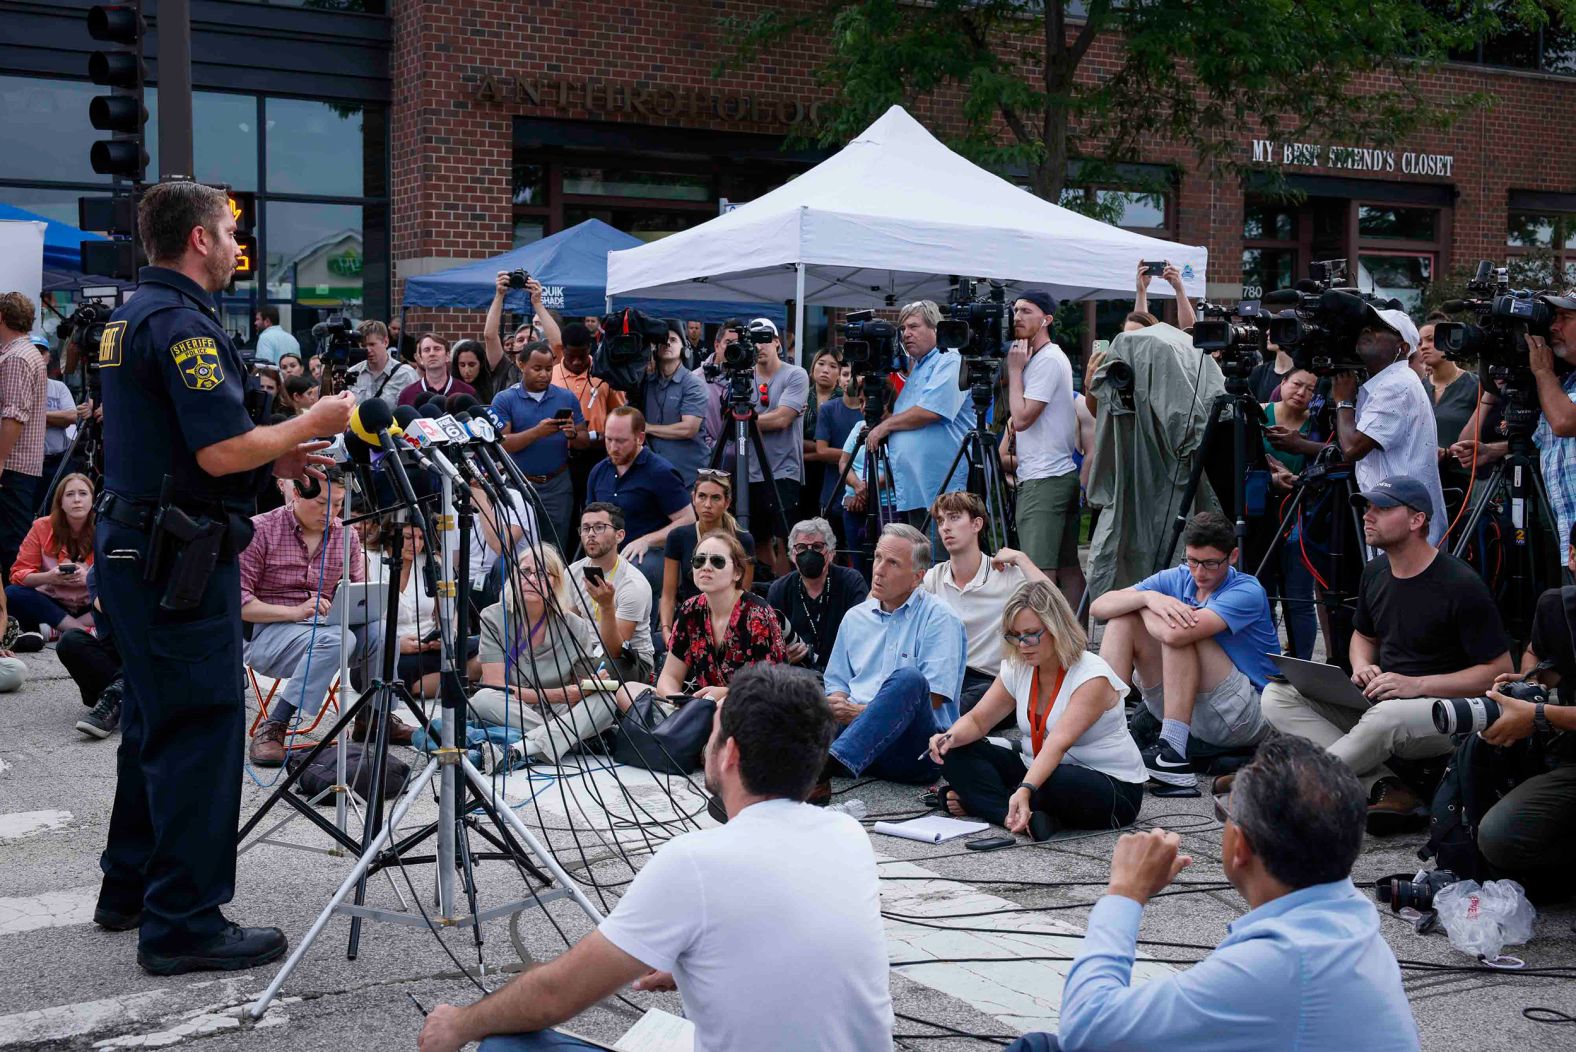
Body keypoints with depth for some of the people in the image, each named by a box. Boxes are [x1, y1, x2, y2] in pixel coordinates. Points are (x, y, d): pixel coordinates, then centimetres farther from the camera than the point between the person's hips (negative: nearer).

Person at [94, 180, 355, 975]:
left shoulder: (130, 316, 15)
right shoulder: (183, 322, -17)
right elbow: (222, 451, -23)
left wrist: (275, 461, 15)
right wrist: (311, 423, -9)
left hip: (132, 546, 10)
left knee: (154, 723, 18)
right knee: (200, 730, -5)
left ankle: (130, 888, 29)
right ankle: (183, 924, -1)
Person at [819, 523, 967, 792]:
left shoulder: (939, 618, 2)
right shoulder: (856, 616, 21)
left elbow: (933, 697, -8)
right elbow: (836, 681, 23)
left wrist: (862, 712, -12)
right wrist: (839, 707, -4)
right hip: (854, 730, 4)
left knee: (907, 679, -36)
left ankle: (829, 764, -51)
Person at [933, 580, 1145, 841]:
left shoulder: (1092, 677, -22)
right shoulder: (1016, 668, 0)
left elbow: (1058, 743, -35)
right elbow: (977, 720, 4)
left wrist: (1025, 790, -48)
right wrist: (951, 737, -20)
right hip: (1037, 769, 7)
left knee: (1058, 783, -41)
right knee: (957, 754, -9)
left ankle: (978, 801, -15)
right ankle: (1025, 818, -28)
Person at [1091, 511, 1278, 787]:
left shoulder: (1247, 591, -17)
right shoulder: (1177, 579, 3)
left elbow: (1176, 633, -33)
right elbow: (1098, 607, -6)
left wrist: (1143, 607, -12)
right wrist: (1148, 597, -25)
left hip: (1249, 718, -7)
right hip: (1184, 709, 7)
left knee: (1179, 631, -28)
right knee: (1123, 619, -7)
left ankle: (1172, 752, -33)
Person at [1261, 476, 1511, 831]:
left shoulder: (1461, 585, -15)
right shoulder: (1375, 572, 7)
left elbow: (1500, 671, -14)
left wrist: (1418, 685, -22)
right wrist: (1362, 667, -1)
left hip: (1446, 711, -8)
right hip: (1376, 703, 8)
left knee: (1387, 718, -41)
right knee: (1278, 695, -11)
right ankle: (1383, 788, -24)